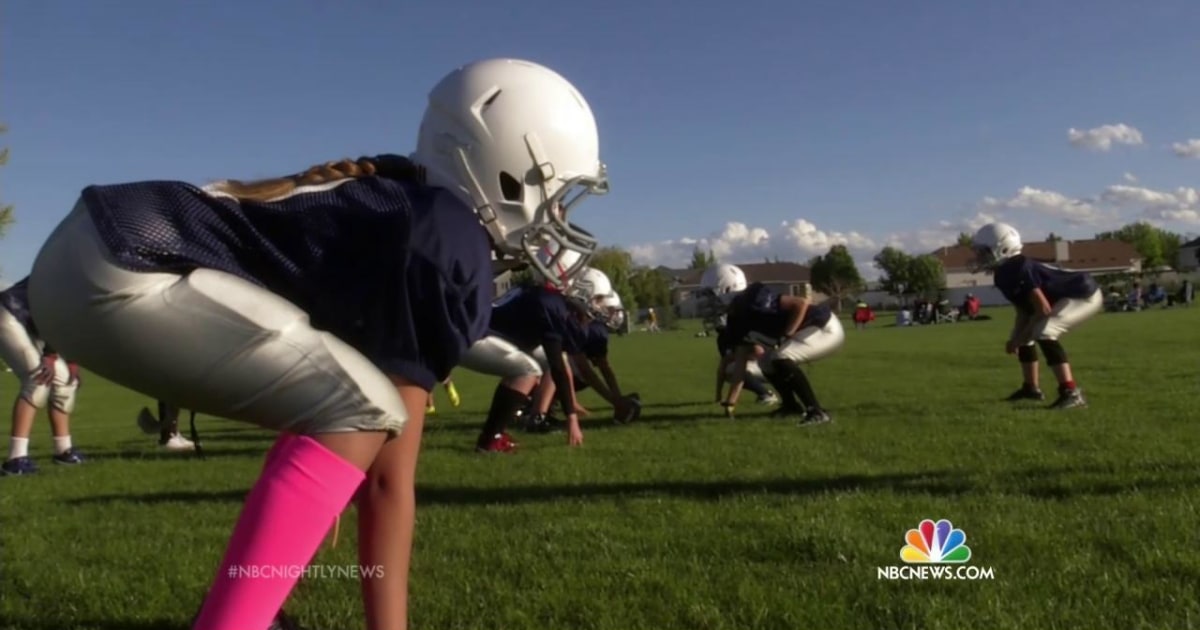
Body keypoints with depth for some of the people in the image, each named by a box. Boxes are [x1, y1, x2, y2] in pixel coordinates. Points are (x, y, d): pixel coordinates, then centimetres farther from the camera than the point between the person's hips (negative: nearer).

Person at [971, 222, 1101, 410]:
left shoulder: (1019, 269, -28)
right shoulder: (1003, 275, 2)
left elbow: (1043, 309, -27)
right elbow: (1024, 311, 11)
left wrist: (1018, 339, -17)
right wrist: (1016, 338, -1)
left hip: (1085, 295, -11)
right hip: (1067, 297, 11)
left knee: (1044, 333, -28)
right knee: (1025, 336, 15)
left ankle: (1071, 393, -28)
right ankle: (1031, 388, 29)